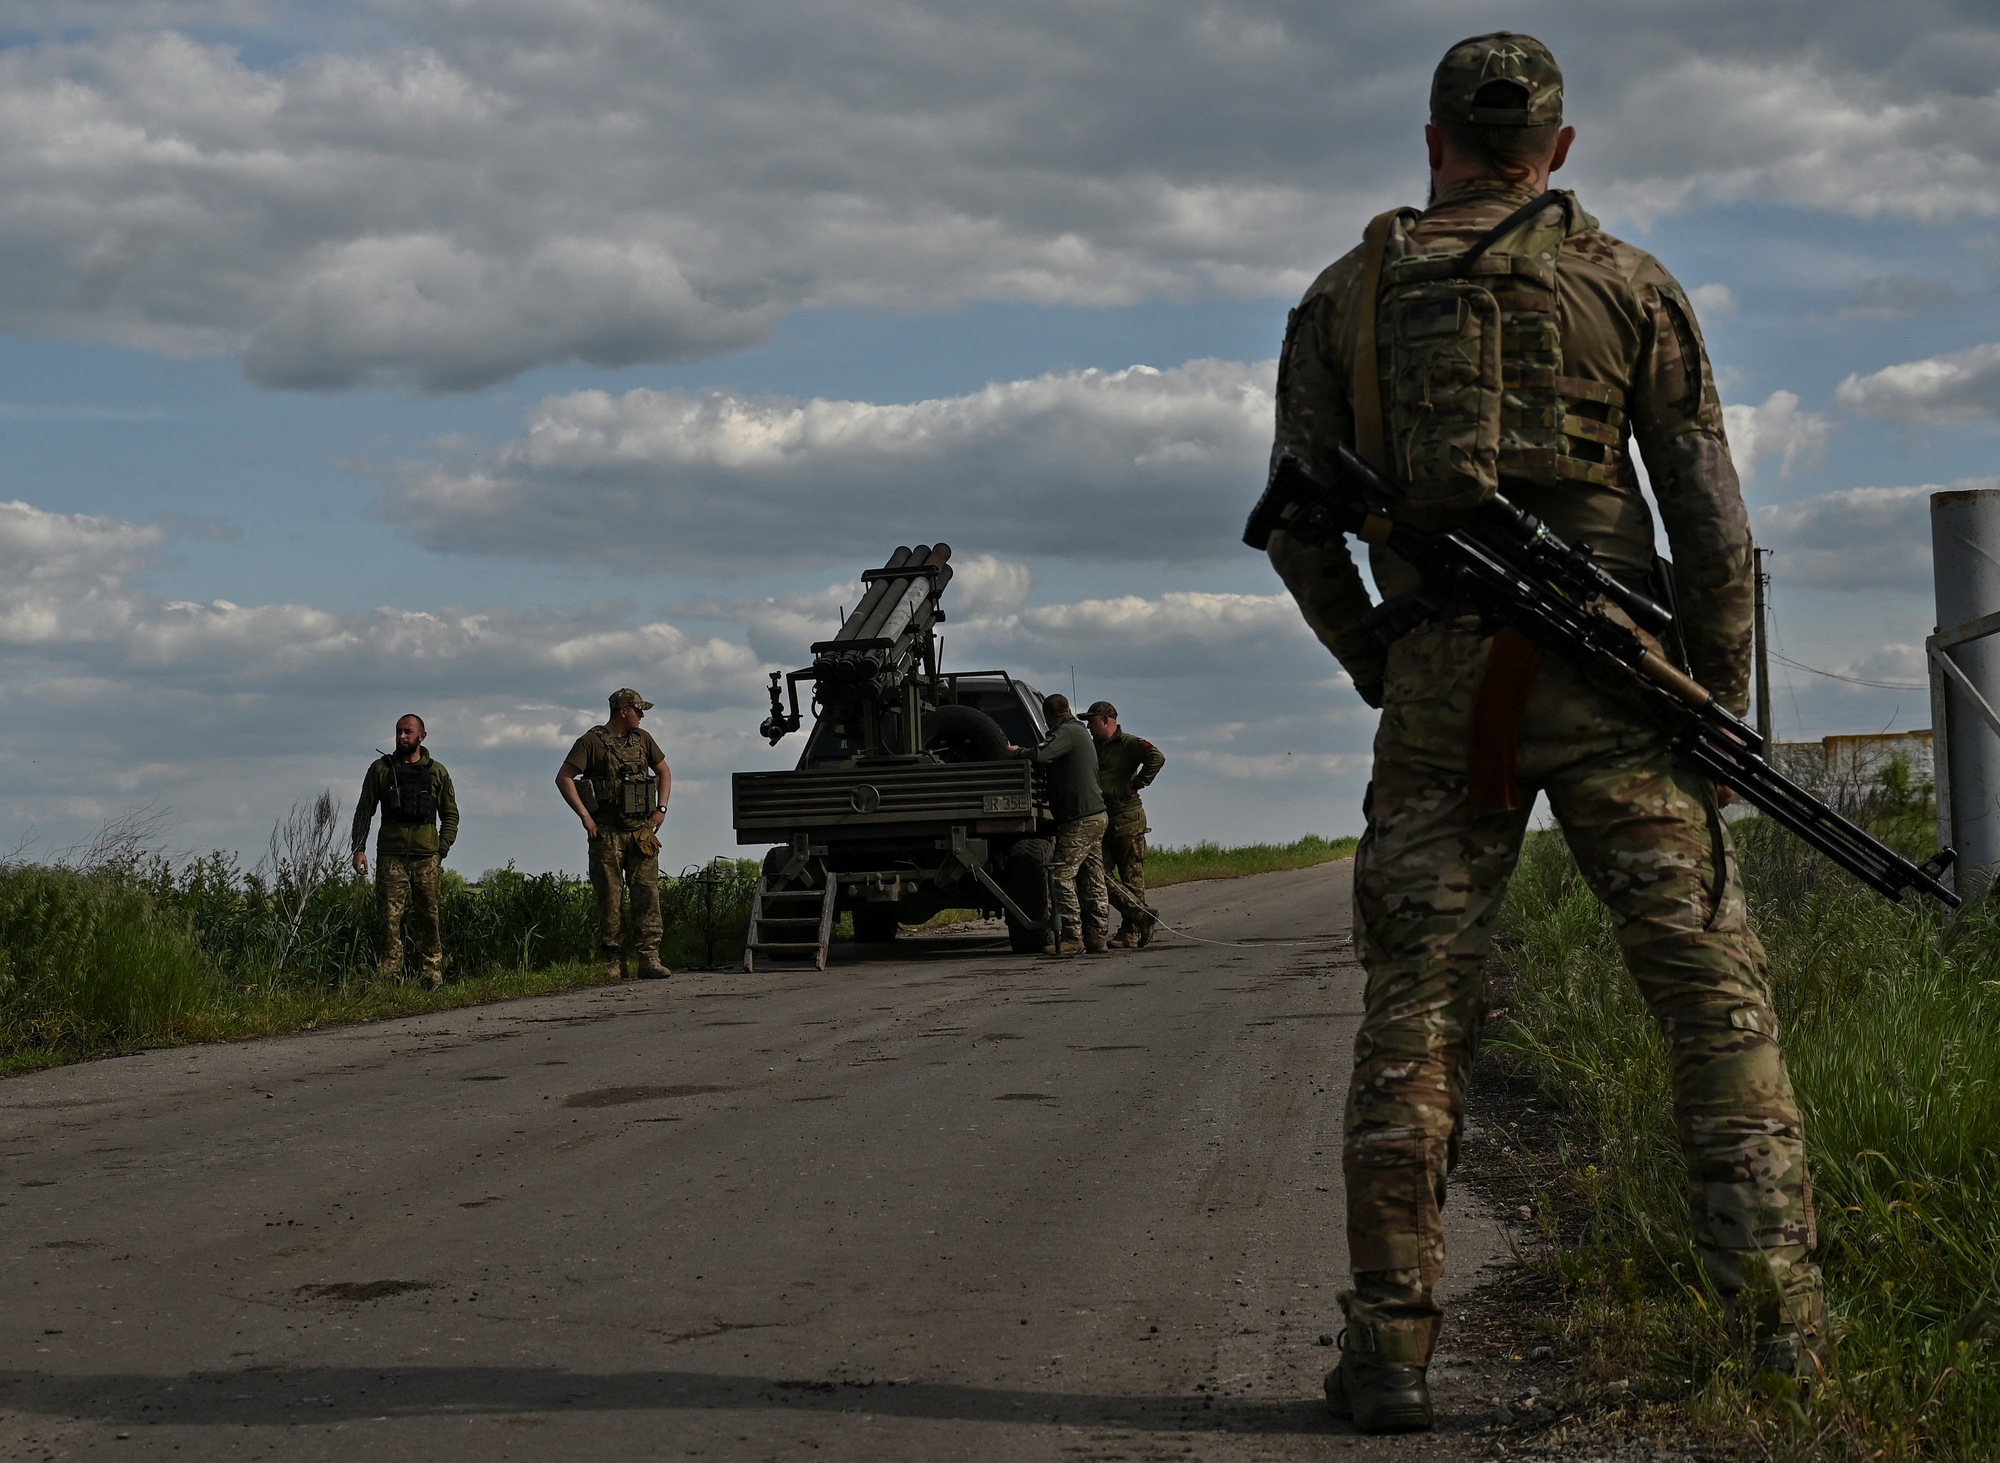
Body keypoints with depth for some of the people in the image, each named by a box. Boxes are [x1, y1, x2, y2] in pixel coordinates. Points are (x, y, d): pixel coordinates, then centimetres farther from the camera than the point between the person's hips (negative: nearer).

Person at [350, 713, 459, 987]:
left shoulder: (437, 772, 11)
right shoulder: (381, 768, 9)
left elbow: (450, 814, 15)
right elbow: (364, 810, 9)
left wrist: (442, 850, 4)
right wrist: (359, 848, -1)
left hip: (426, 857, 0)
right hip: (391, 856, 0)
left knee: (429, 918, 0)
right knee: (388, 918, -6)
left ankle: (433, 979, 3)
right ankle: (390, 978, -6)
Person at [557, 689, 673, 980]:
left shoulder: (642, 739, 14)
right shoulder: (592, 742, -2)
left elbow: (663, 771, 25)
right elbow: (564, 778, -6)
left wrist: (661, 808, 11)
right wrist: (584, 816, -11)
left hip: (641, 831, 4)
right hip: (607, 833, -4)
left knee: (647, 891, -6)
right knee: (610, 897, -1)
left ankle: (649, 958, -9)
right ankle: (613, 961, 4)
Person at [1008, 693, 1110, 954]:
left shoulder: (1066, 732, -10)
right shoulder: (1080, 732, 21)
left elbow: (1041, 756, -25)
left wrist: (1015, 752, -9)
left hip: (1078, 820, -10)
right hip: (1096, 816, 10)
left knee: (1063, 876, -8)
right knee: (1092, 879, 7)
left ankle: (1071, 936, -10)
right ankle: (1095, 938, 6)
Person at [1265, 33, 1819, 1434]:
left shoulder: (1343, 299, 10)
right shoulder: (1630, 283, 7)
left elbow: (1300, 533, 9)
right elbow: (1713, 523, 2)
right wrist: (1725, 712, 7)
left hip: (1441, 697, 1)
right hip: (1609, 680, -1)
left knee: (1415, 1015, 5)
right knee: (1716, 992, 4)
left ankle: (1392, 1348, 2)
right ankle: (1780, 1320, -2)